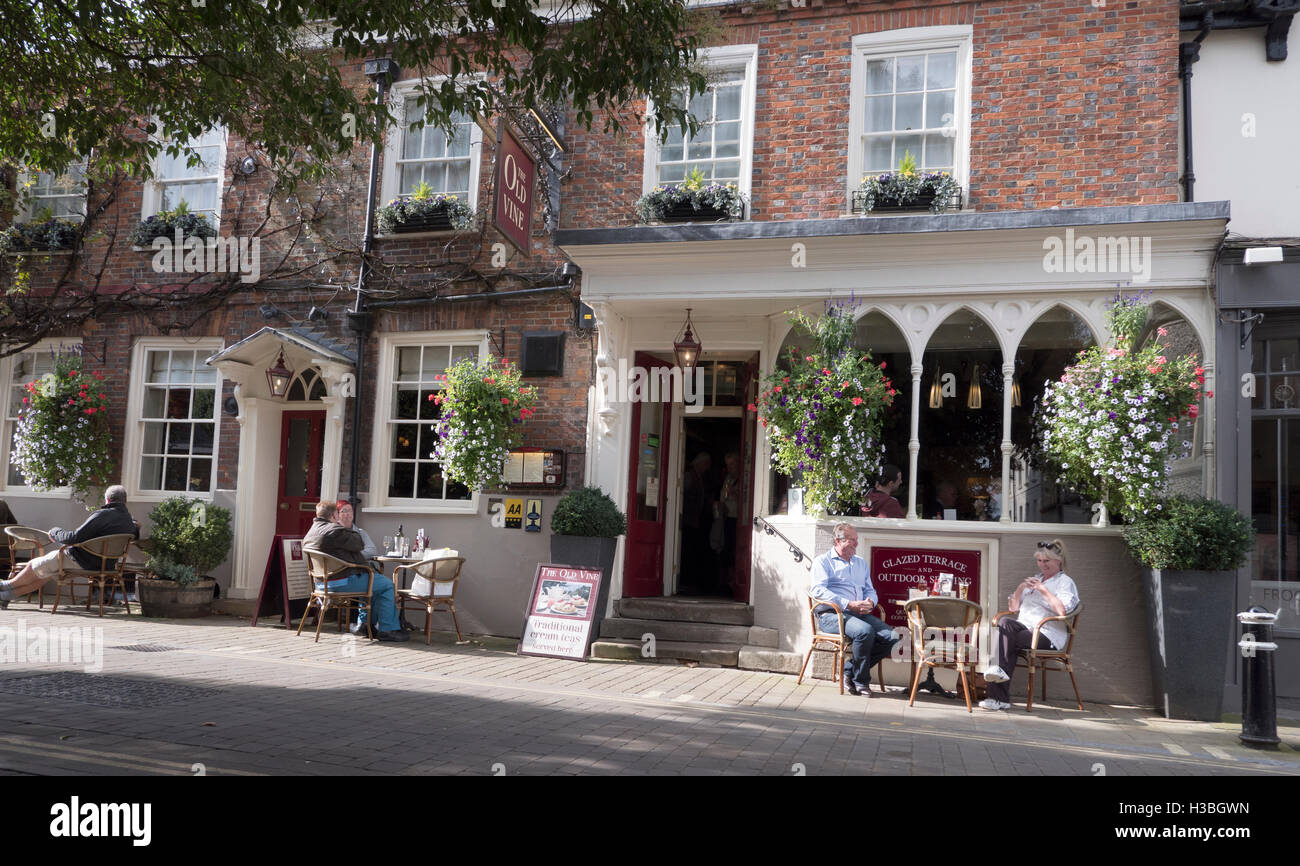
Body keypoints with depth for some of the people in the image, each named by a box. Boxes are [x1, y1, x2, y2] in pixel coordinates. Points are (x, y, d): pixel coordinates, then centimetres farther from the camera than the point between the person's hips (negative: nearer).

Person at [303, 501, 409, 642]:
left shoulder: (310, 533, 14)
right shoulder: (334, 530, -19)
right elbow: (359, 544, -14)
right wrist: (354, 533, 3)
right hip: (342, 581, -11)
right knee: (386, 585, -3)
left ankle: (364, 622, 28)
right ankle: (387, 629, -2)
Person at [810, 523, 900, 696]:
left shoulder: (861, 563, 26)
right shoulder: (823, 561, 5)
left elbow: (870, 589, 27)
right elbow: (818, 590, -10)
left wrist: (870, 602, 0)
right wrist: (849, 604, -18)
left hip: (860, 614, 7)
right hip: (831, 614, -6)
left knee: (891, 637, -18)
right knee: (865, 631, -34)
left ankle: (849, 669, -6)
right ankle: (860, 681, -14)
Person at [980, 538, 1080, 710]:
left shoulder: (1065, 582, 6)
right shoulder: (1034, 580, 29)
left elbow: (1063, 610, -14)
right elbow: (1013, 608, 24)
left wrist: (1044, 590, -12)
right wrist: (1020, 588, 8)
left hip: (1047, 635, -6)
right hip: (1025, 628, 6)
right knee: (1005, 622, -30)